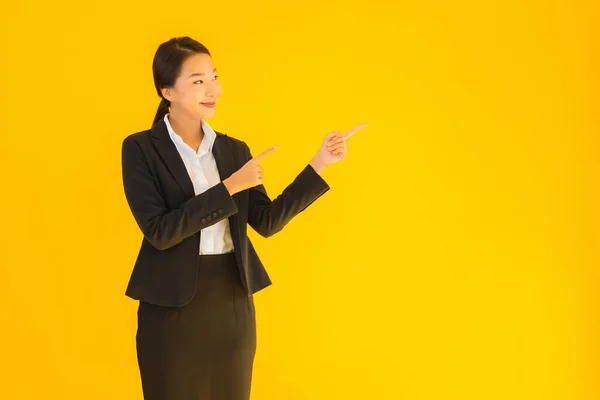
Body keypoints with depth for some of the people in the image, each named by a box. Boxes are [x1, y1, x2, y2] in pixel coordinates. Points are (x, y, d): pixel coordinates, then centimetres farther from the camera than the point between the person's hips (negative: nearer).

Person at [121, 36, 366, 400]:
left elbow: (267, 222, 3)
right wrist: (229, 188, -19)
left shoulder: (234, 149, 8)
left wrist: (319, 164, -4)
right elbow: (159, 231, -16)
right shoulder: (141, 148, -7)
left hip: (233, 302, 4)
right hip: (173, 305, -4)